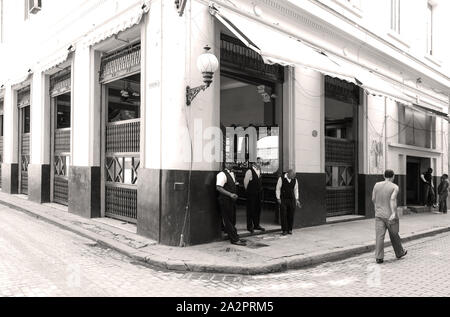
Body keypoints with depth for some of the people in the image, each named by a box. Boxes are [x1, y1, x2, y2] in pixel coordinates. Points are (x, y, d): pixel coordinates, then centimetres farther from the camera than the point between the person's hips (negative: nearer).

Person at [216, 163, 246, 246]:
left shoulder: (232, 173, 13)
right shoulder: (222, 174, -15)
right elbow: (218, 187, -23)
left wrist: (235, 195, 14)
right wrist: (230, 194, -26)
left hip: (231, 200, 9)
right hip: (225, 200, -9)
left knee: (232, 219, 16)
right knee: (228, 220, -1)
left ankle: (235, 237, 27)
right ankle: (234, 239, 3)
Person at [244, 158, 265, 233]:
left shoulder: (259, 170, 7)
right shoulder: (250, 171, -16)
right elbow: (245, 182, -11)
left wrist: (260, 192, 15)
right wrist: (248, 190, 0)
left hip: (258, 194, 7)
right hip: (251, 194, -7)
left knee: (258, 209, 13)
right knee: (251, 210, 1)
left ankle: (256, 225, 25)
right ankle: (249, 226, 12)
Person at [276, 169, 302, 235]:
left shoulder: (295, 180, 4)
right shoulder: (281, 179, -6)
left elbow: (296, 190, 12)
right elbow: (278, 189, -2)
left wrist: (297, 199, 8)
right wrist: (278, 199, -5)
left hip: (292, 200, 3)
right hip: (283, 200, -3)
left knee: (291, 215, 3)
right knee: (283, 215, -3)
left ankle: (290, 229, 14)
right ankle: (284, 230, 5)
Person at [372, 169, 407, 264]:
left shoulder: (377, 185, 4)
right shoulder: (395, 187, -6)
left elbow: (373, 199, 8)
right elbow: (392, 199, -21)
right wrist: (393, 213, -28)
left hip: (379, 215, 2)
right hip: (391, 215, -2)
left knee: (380, 236, -2)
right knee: (394, 235, 15)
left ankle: (379, 257, -7)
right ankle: (399, 253, 35)